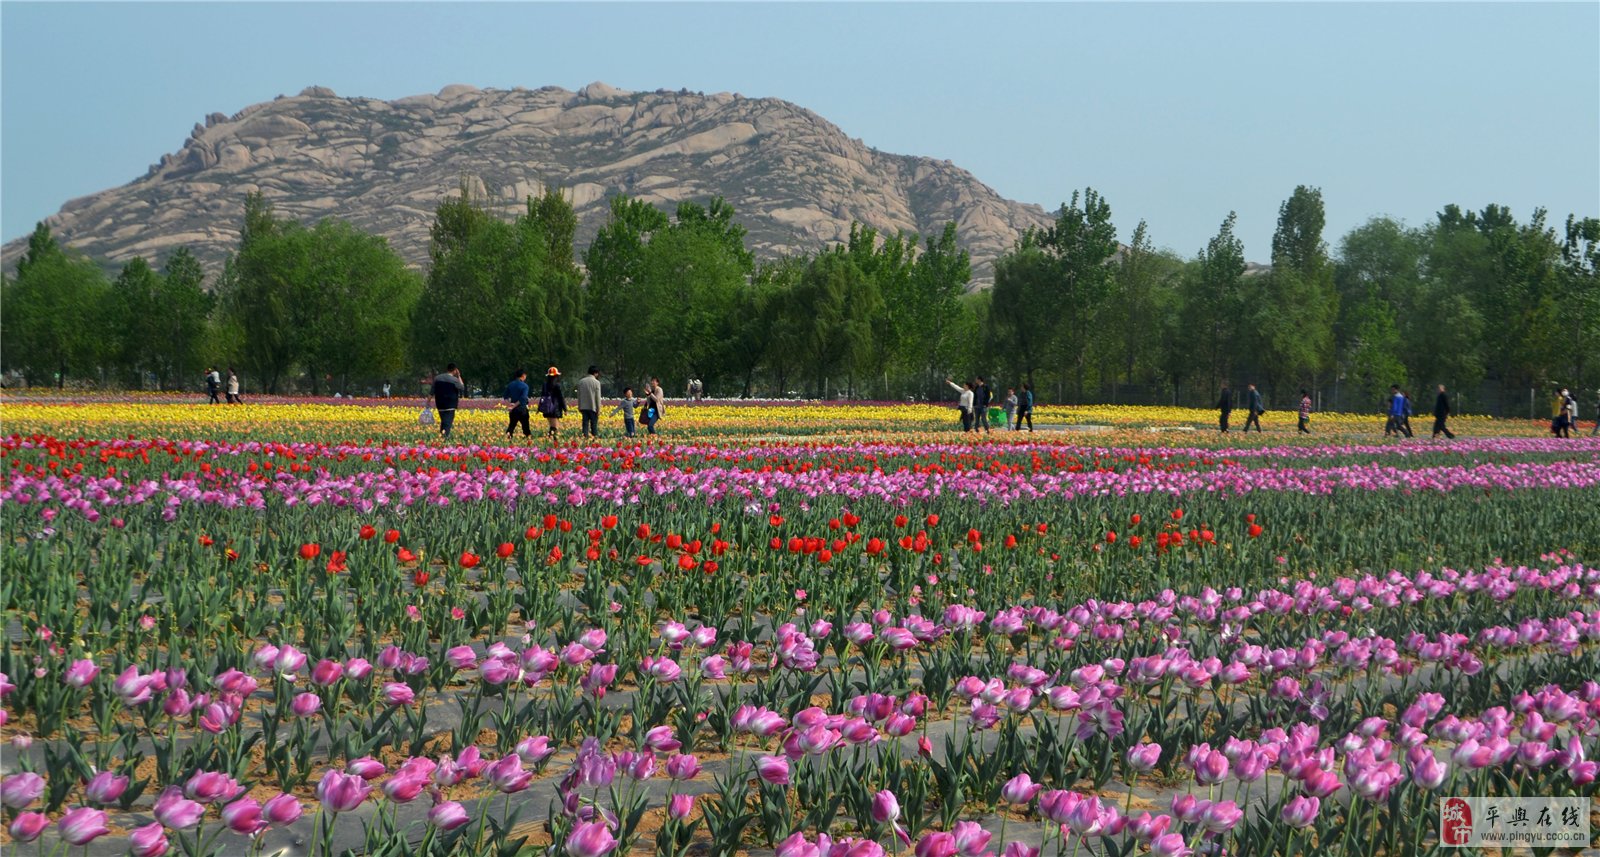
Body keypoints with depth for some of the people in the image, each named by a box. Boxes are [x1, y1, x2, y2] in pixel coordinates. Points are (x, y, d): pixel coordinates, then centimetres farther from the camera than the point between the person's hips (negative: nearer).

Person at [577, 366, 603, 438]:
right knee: (594, 424, 3)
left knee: (585, 423, 5)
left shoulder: (581, 381, 6)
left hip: (583, 407, 4)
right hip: (593, 407, -4)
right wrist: (598, 409, -3)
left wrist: (579, 407, 16)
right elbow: (598, 397, -8)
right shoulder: (596, 382, -8)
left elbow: (579, 395, 9)